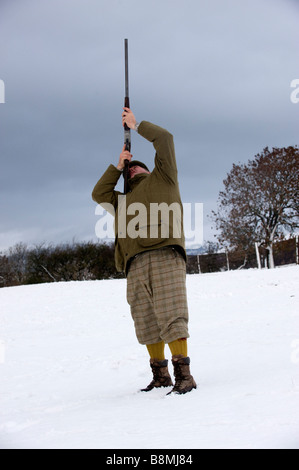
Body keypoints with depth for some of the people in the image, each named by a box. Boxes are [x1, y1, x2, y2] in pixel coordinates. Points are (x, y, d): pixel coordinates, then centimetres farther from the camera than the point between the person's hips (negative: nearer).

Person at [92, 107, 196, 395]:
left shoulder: (162, 178, 21)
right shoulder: (124, 200, 35)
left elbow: (164, 139, 16)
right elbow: (99, 194, 32)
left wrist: (136, 125, 26)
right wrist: (117, 166, 32)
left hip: (164, 255, -6)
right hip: (135, 265, 6)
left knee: (171, 317, -15)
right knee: (147, 323, 1)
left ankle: (183, 375, -18)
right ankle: (160, 376, 8)